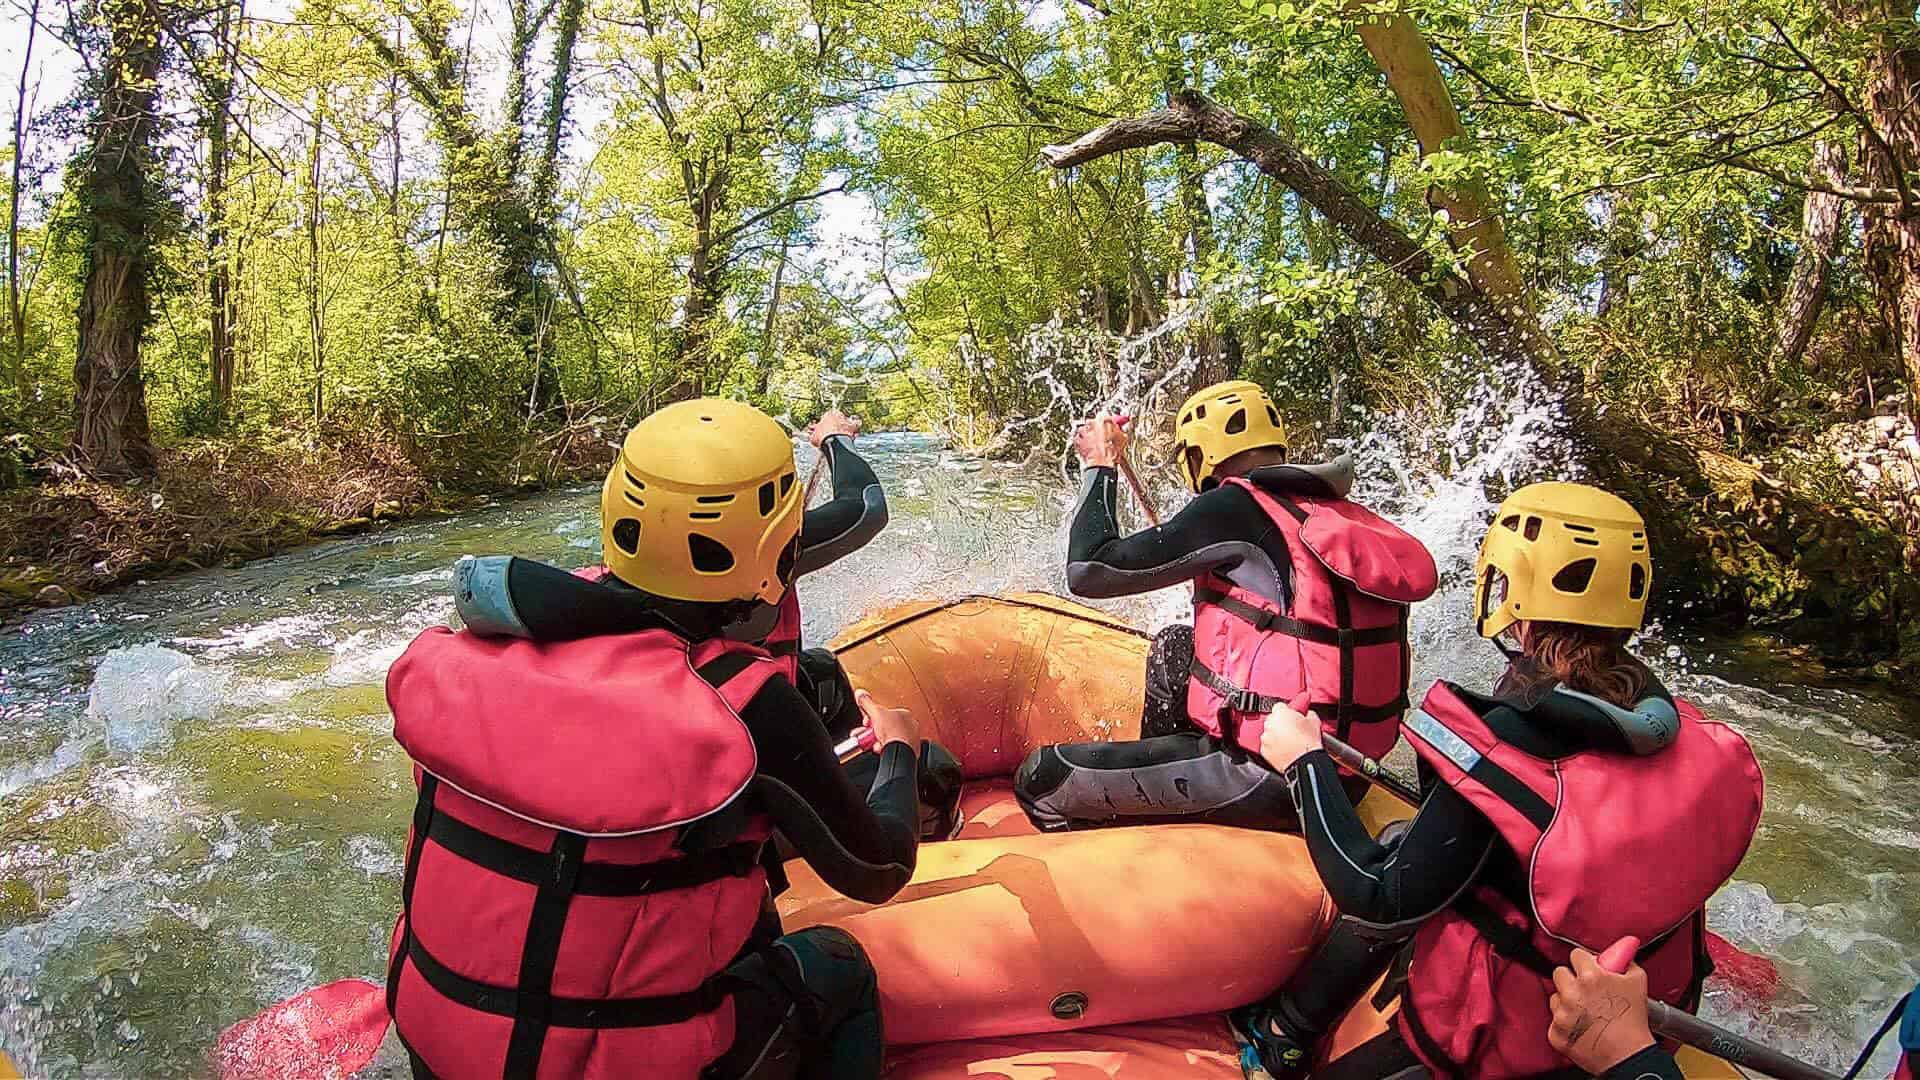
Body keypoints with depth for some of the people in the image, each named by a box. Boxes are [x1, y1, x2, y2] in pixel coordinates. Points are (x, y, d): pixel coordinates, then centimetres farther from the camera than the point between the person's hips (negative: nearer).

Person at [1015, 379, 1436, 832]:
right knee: (1174, 646, 28)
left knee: (1041, 779, -3)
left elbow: (1090, 571, -11)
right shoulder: (1336, 512, 8)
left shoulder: (1236, 506, -13)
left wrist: (1098, 467, 3)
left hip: (1267, 783, -8)